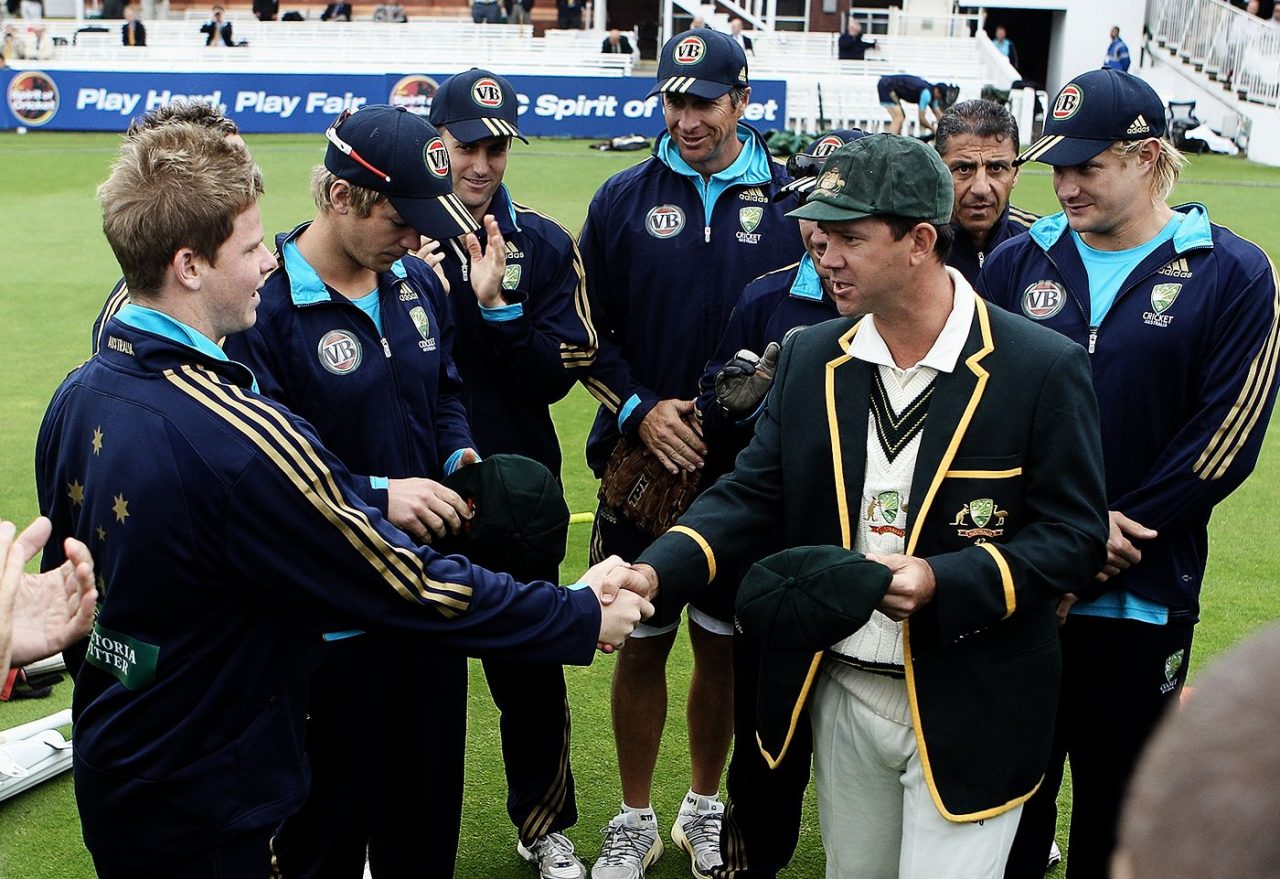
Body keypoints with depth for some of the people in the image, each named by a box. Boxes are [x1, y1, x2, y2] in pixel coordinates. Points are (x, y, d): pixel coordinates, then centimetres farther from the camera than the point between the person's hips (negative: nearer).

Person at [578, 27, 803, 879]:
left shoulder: (790, 202, -1)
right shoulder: (623, 200, 1)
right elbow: (590, 335, 3)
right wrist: (639, 410, -11)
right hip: (645, 463, 1)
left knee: (723, 645, 12)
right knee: (642, 646, 10)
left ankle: (705, 807, 34)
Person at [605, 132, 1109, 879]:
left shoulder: (1043, 368, -13)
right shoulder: (810, 358, 1)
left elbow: (1075, 534, -11)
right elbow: (753, 496, 1)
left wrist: (944, 582, -27)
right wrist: (656, 573, -16)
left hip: (967, 713, -4)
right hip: (841, 697, 5)